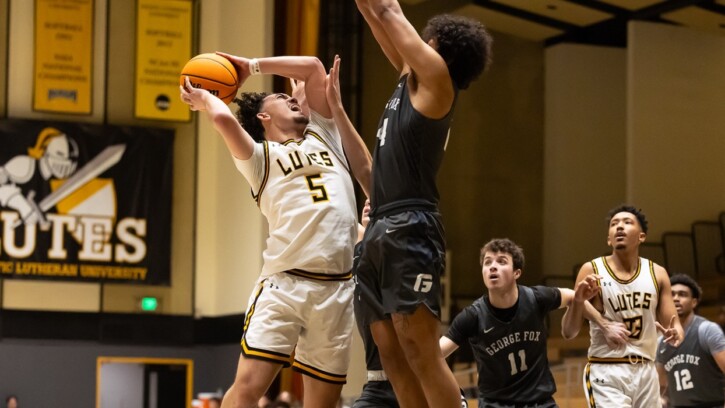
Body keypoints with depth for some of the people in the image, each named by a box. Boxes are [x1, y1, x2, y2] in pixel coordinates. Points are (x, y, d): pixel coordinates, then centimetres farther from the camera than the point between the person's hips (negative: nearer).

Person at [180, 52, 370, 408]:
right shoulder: (260, 155, 9)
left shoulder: (323, 137, 23)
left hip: (337, 288, 4)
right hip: (284, 284, -4)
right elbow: (224, 119, -10)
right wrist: (204, 98, 10)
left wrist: (251, 66, 24)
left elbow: (313, 67, 20)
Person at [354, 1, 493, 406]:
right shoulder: (411, 78, 18)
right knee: (394, 355, 6)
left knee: (421, 352, -14)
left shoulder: (436, 77, -3)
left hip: (410, 229, -9)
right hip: (381, 230, 9)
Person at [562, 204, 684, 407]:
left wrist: (675, 333, -17)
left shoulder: (657, 274, 6)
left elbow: (674, 325, 7)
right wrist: (578, 300, -26)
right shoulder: (592, 271, -5)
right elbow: (568, 332, -7)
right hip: (607, 373, -5)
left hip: (645, 371, 5)